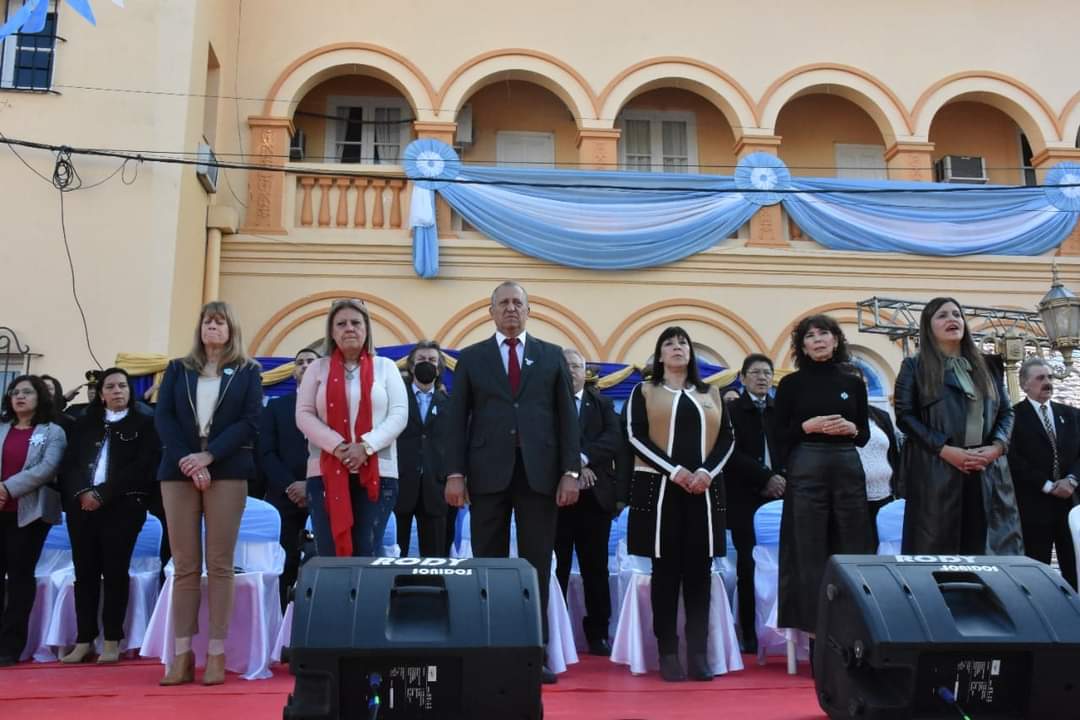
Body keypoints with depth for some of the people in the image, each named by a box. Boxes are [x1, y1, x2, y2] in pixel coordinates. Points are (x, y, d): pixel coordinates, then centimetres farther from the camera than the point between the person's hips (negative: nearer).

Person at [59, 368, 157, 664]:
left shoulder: (143, 424, 6)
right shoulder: (84, 424, 18)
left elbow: (142, 467, -5)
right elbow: (70, 463, 8)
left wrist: (102, 494, -12)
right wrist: (82, 493, -11)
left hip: (122, 506, -3)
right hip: (82, 505, 4)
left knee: (115, 571, -3)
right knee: (85, 571, 3)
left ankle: (112, 641, 2)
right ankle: (84, 640, 9)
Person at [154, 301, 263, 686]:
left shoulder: (248, 372, 9)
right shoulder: (177, 369, 15)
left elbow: (250, 421, -2)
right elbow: (162, 417, 4)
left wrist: (209, 456, -13)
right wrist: (186, 460, -11)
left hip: (227, 472, -2)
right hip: (179, 470, 2)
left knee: (219, 565, -3)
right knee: (184, 566, 1)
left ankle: (217, 656, 0)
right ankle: (182, 656, 3)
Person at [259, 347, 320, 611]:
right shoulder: (275, 407, 15)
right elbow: (266, 453, 5)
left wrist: (312, 485, -12)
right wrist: (289, 486, -9)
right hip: (287, 495, 1)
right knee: (288, 564, 0)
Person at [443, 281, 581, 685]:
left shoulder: (552, 356, 11)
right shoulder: (471, 358, 9)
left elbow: (567, 417, 6)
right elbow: (457, 419, 4)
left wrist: (570, 471, -3)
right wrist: (455, 473, -5)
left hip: (539, 471, 1)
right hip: (489, 471, 0)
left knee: (537, 564, 3)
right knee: (489, 563, 3)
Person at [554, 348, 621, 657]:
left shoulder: (602, 404, 10)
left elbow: (614, 438, -5)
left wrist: (583, 457, -19)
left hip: (595, 495, 2)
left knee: (596, 569, 7)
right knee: (556, 567, 3)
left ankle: (598, 634, 14)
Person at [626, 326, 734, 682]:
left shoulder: (711, 394, 15)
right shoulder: (644, 391, 7)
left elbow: (727, 438, 8)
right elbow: (637, 436, -4)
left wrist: (706, 471, -9)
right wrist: (673, 471, -15)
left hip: (704, 489, 2)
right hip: (659, 488, -2)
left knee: (699, 571, 1)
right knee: (666, 570, -1)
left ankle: (698, 654, 7)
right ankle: (668, 653, 5)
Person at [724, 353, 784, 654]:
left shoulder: (781, 409, 13)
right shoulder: (731, 410, 4)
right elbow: (733, 453, -5)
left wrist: (782, 479, -8)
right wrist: (766, 477, -13)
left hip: (778, 494, 2)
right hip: (744, 497, -2)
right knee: (748, 566, -1)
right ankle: (750, 635, 4)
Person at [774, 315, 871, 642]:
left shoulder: (854, 383, 10)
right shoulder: (791, 383, 2)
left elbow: (865, 435, 13)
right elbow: (779, 436, 1)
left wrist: (851, 429, -8)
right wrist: (808, 426, -14)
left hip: (848, 469, 3)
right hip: (806, 469, -2)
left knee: (850, 549, 3)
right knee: (810, 551, -1)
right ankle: (813, 623, 5)